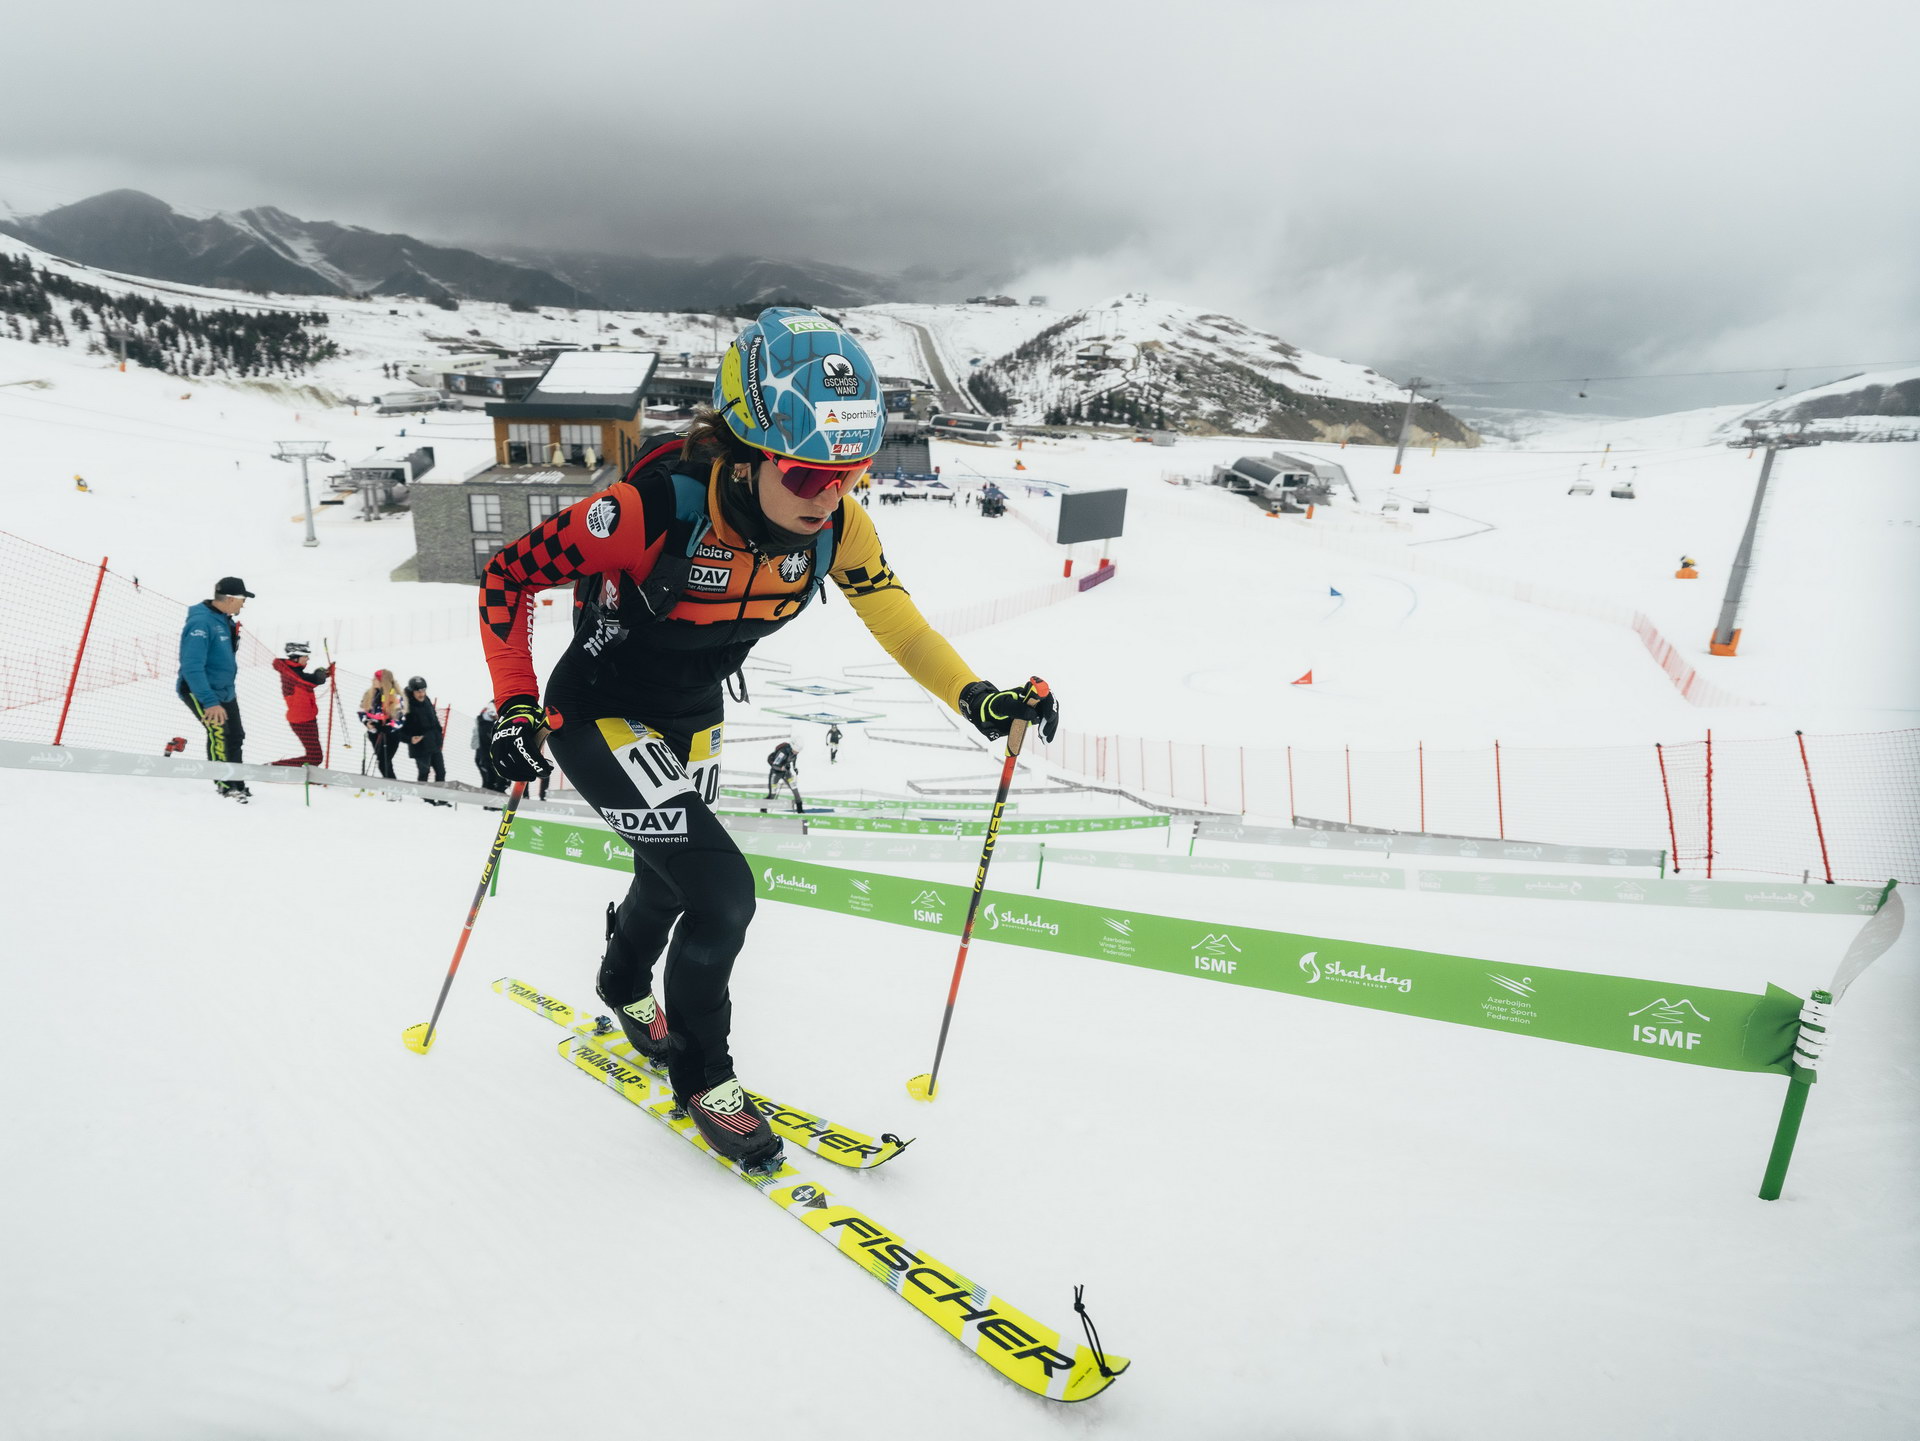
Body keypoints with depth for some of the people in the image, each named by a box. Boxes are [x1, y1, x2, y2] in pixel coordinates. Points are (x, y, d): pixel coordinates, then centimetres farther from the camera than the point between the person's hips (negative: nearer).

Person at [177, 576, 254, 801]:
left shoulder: (225, 621, 5)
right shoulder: (201, 622, -23)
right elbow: (192, 668, -28)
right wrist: (210, 702, -32)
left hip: (224, 691, 9)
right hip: (198, 691, -9)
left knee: (235, 736, 12)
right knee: (218, 732, -20)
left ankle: (237, 785, 25)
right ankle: (224, 784, -11)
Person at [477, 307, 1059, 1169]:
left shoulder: (835, 523, -21)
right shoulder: (658, 510, -35)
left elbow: (895, 618, -11)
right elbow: (507, 578, -22)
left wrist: (977, 698, -26)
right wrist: (516, 709, -24)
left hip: (691, 724, 6)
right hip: (600, 716, -6)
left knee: (671, 881, 25)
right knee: (721, 891, -17)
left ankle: (625, 989, 60)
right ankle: (701, 1075, 10)